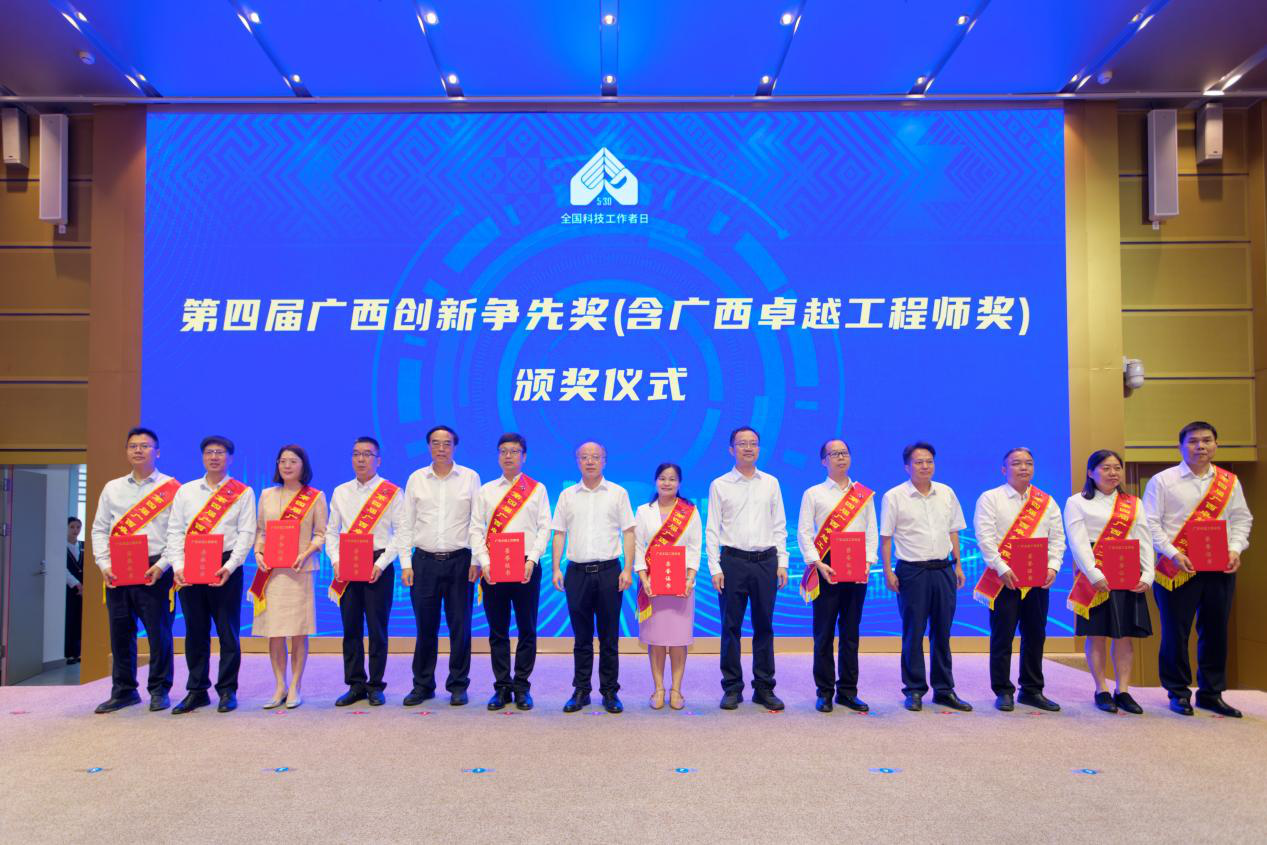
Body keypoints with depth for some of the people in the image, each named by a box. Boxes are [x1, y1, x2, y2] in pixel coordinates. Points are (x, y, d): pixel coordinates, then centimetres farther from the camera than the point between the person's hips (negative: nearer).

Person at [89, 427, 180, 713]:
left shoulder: (171, 489, 2)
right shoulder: (112, 488, 15)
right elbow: (99, 529, 13)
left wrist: (162, 565, -12)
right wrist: (104, 565, 0)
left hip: (155, 570, -4)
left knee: (158, 631, -1)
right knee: (120, 632, 8)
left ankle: (159, 690, 10)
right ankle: (123, 690, 20)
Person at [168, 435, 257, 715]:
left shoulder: (243, 492, 4)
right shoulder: (185, 491, 12)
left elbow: (246, 533, -3)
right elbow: (175, 532, 8)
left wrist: (229, 566, -15)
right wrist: (178, 566, -6)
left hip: (225, 568, -3)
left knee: (228, 631, 1)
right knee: (195, 631, 8)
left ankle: (227, 690, 10)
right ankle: (197, 690, 18)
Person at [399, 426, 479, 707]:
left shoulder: (470, 478, 3)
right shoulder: (416, 479, 7)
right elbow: (407, 524, 8)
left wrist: (476, 560, -5)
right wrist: (406, 563, 1)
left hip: (459, 561, -1)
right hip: (424, 561, 1)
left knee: (460, 627, 3)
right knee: (425, 628, 6)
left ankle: (458, 686, 15)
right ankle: (423, 685, 19)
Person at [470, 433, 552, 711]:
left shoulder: (537, 489, 8)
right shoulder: (486, 491, 12)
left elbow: (544, 528, 1)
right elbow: (476, 529, 6)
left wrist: (532, 561, -11)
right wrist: (484, 563, -8)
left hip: (526, 567, -1)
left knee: (527, 630, 2)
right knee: (498, 631, 5)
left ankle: (522, 687, 12)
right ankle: (502, 687, 13)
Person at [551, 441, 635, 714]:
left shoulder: (618, 493, 5)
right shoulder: (567, 495, 10)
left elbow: (628, 532, 3)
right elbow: (559, 534, 10)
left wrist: (628, 569, -6)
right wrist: (556, 569, 0)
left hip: (609, 571, -1)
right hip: (577, 571, 2)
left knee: (609, 637, 4)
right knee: (581, 637, 7)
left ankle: (610, 691, 13)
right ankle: (581, 691, 16)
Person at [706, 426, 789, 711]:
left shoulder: (771, 483, 10)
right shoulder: (719, 485, 4)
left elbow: (780, 526, 11)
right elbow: (712, 530, 2)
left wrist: (782, 562, 3)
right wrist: (715, 567, -6)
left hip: (766, 561, 2)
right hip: (733, 561, -2)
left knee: (764, 626, 7)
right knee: (731, 627, 2)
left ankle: (764, 688, 16)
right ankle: (732, 688, 12)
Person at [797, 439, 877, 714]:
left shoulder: (864, 494, 13)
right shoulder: (813, 494, 6)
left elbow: (872, 531, 10)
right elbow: (803, 532, 0)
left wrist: (868, 561, -6)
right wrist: (817, 564, -12)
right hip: (826, 567, -2)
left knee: (851, 632, 7)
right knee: (824, 632, 0)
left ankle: (848, 691, 16)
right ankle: (825, 692, 8)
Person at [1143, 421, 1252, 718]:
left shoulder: (1230, 482, 11)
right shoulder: (1162, 481, -1)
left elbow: (1241, 519, 13)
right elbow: (1150, 523, -4)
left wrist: (1235, 549, -4)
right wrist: (1173, 553, -14)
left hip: (1220, 568, 4)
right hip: (1177, 568, -3)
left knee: (1216, 631, 8)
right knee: (1175, 632, 1)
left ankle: (1211, 693, 21)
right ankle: (1178, 693, 13)